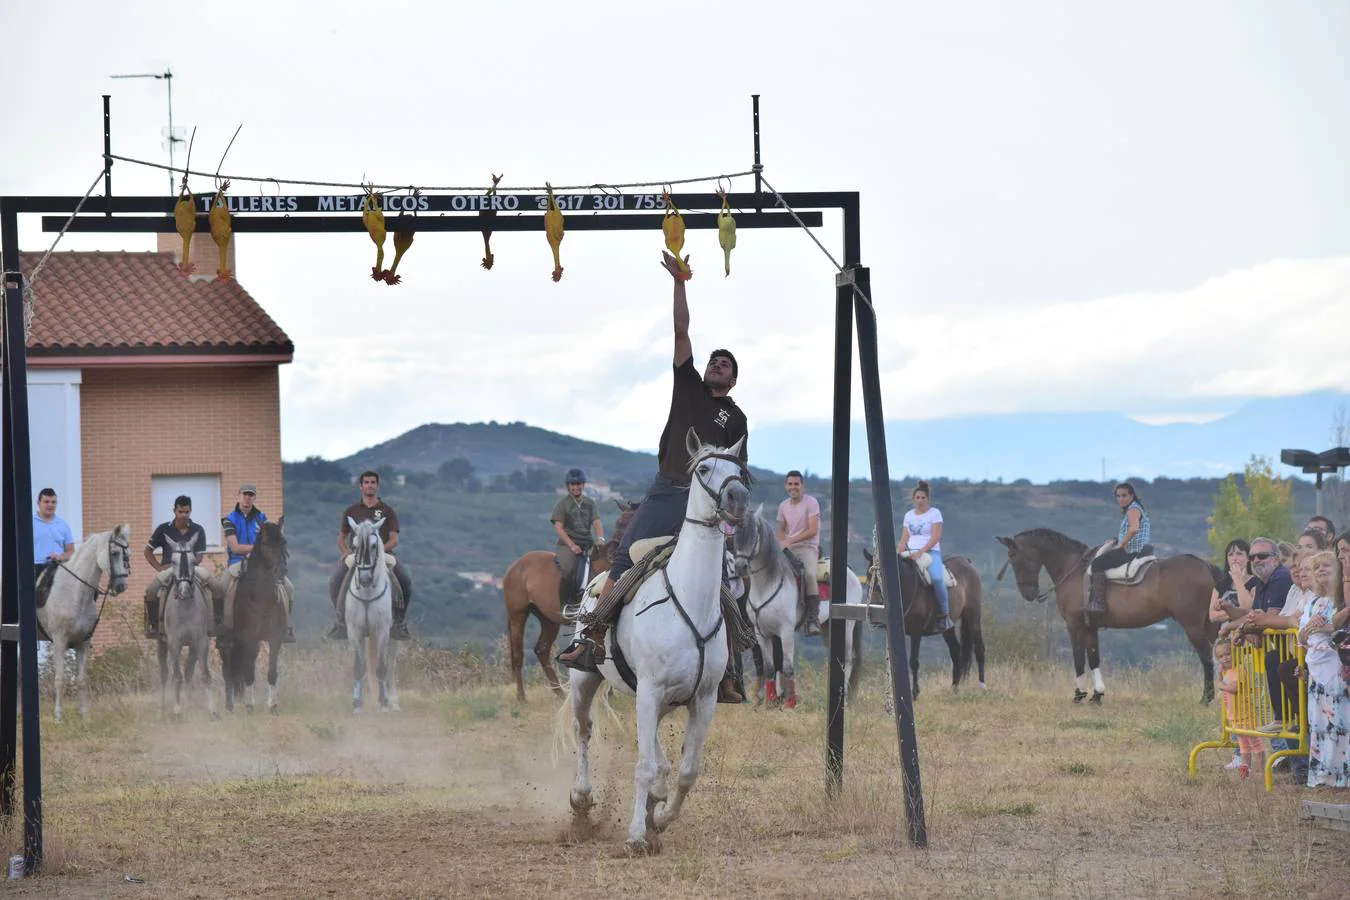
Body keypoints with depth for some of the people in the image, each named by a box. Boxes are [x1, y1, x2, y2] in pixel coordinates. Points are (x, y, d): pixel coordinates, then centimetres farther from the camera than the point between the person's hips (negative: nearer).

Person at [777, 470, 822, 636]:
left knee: (809, 574, -34)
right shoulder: (783, 506, 13)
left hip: (808, 547, -6)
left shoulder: (811, 502, -5)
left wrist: (790, 541, -17)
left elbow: (813, 530, -13)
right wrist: (781, 543, 1)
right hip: (787, 548, 6)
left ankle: (813, 619, -33)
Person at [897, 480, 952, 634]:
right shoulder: (908, 515, 18)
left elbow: (935, 537, -6)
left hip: (930, 551, -4)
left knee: (936, 578, -34)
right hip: (911, 552, 5)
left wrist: (921, 552, -18)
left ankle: (944, 614, -21)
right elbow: (904, 539, 17)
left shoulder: (934, 513, 3)